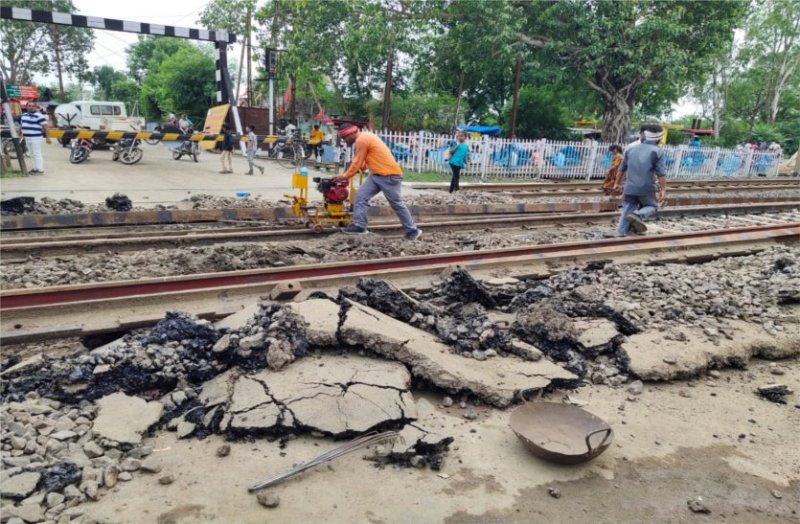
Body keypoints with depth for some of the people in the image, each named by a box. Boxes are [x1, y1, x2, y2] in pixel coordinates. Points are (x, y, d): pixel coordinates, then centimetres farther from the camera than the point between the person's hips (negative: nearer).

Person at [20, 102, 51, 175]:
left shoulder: (39, 116, -11)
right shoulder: (24, 115, 15)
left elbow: (45, 126, -15)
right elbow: (22, 125, 27)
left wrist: (47, 137, -21)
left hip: (36, 138, -9)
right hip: (27, 138, 9)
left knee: (37, 154, -9)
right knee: (33, 154, 14)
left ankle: (40, 170, -7)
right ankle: (35, 168, 21)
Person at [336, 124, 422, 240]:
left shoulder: (362, 140, -14)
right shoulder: (364, 138, 16)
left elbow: (357, 163, -11)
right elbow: (362, 162, 20)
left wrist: (345, 176, -1)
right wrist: (347, 174, 16)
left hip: (389, 175, -10)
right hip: (377, 174, 10)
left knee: (397, 204, -1)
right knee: (361, 196, 2)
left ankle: (412, 231, 10)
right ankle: (359, 226, 3)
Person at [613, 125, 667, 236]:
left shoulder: (631, 149, 10)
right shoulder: (657, 152, -5)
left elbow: (622, 169, 18)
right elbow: (661, 173, -10)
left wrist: (617, 183, 29)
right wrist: (663, 191, -7)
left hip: (629, 188, 4)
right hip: (646, 189, -4)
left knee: (626, 213, 11)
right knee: (652, 206, 16)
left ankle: (620, 235, 5)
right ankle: (638, 215, -14)